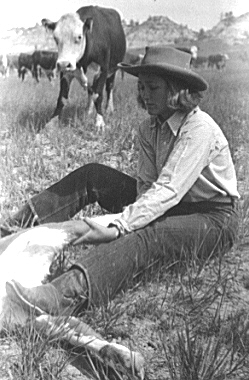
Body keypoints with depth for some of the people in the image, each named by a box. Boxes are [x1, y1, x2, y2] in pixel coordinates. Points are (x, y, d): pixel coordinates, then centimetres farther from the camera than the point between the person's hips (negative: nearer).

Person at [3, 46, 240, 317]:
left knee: (144, 239, -40)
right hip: (171, 208, 8)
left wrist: (117, 228, -40)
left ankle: (65, 299, -59)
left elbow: (168, 191, -32)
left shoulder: (199, 129, -24)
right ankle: (20, 227, -5)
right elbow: (146, 184, -5)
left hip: (213, 221, -8)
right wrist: (134, 217, -27)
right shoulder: (149, 128, 0)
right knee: (91, 176, -2)